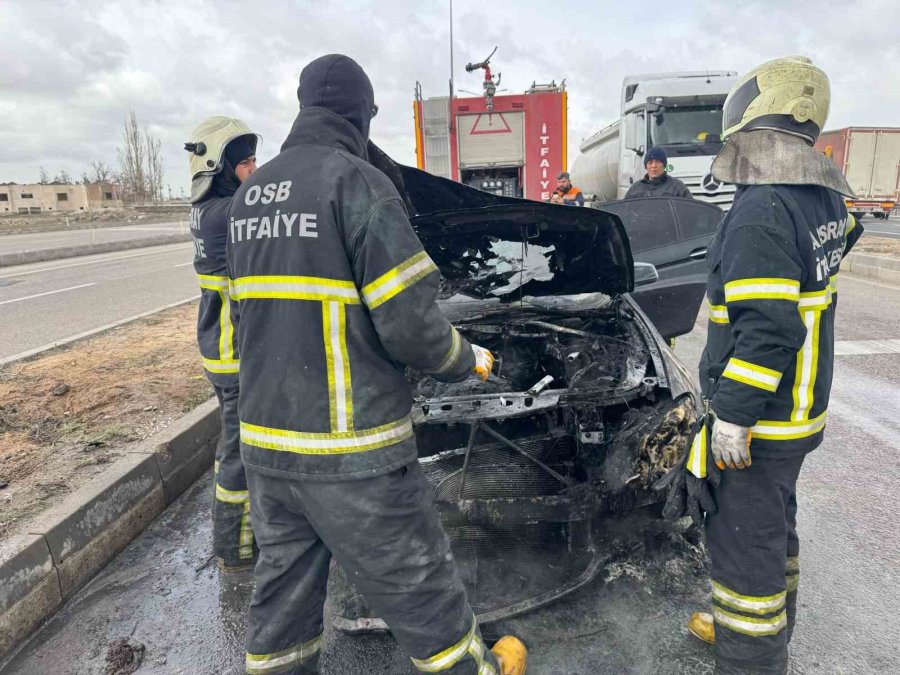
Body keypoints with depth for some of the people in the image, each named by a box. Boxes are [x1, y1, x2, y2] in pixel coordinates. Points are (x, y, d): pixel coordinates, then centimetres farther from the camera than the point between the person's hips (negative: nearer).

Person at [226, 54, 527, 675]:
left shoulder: (249, 194, 11)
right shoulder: (357, 183, -12)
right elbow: (410, 326, -18)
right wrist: (468, 360, 2)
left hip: (265, 440, 7)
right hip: (350, 451, -7)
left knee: (284, 588, 21)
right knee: (419, 587, 12)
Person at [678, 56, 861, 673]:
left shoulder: (761, 214, -24)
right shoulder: (824, 200, 5)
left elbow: (766, 329, -29)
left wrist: (733, 417, -24)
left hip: (760, 421, -10)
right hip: (803, 411, 10)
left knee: (745, 542, 4)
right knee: (776, 525, 25)